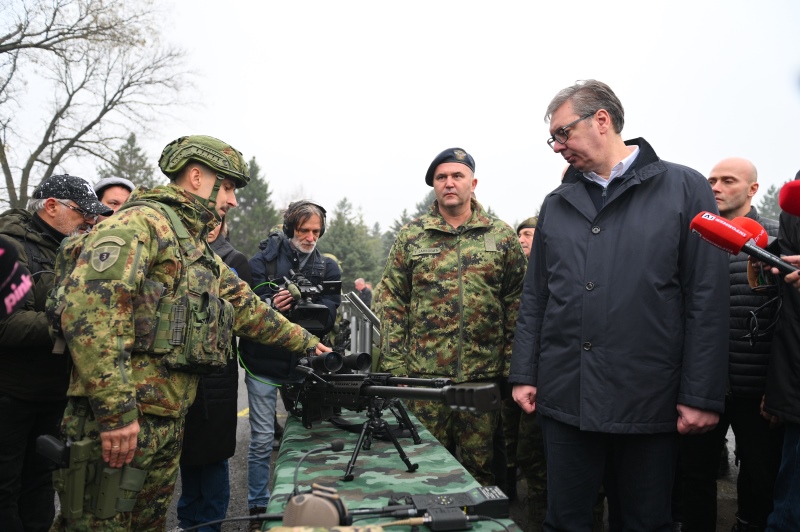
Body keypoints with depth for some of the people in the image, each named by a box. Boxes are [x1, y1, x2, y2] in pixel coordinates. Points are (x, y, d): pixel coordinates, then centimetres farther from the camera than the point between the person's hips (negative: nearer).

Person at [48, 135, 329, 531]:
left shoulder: (201, 253, 19)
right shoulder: (142, 221, -11)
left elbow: (248, 309, 27)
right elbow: (89, 303, -24)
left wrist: (307, 343, 28)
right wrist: (117, 409, -26)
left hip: (168, 421, 9)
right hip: (117, 423, -9)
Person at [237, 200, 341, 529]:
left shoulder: (328, 269, 4)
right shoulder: (262, 261, -1)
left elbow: (328, 317, -9)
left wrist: (295, 307, -26)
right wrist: (271, 306, -30)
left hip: (304, 366, 2)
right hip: (264, 362, -2)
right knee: (262, 439, 6)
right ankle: (257, 508, 21)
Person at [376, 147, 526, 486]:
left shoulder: (502, 236, 5)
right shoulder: (410, 237, 5)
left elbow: (517, 302, 5)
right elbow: (391, 302, 3)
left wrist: (513, 364, -1)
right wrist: (394, 366, -3)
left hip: (485, 374, 0)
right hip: (423, 375, 0)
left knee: (482, 464, 12)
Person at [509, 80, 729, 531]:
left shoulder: (684, 188, -1)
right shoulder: (557, 204, 11)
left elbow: (707, 300, -5)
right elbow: (535, 297, 11)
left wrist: (702, 396, -8)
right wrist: (524, 374, 6)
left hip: (649, 401, -3)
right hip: (564, 398, 3)